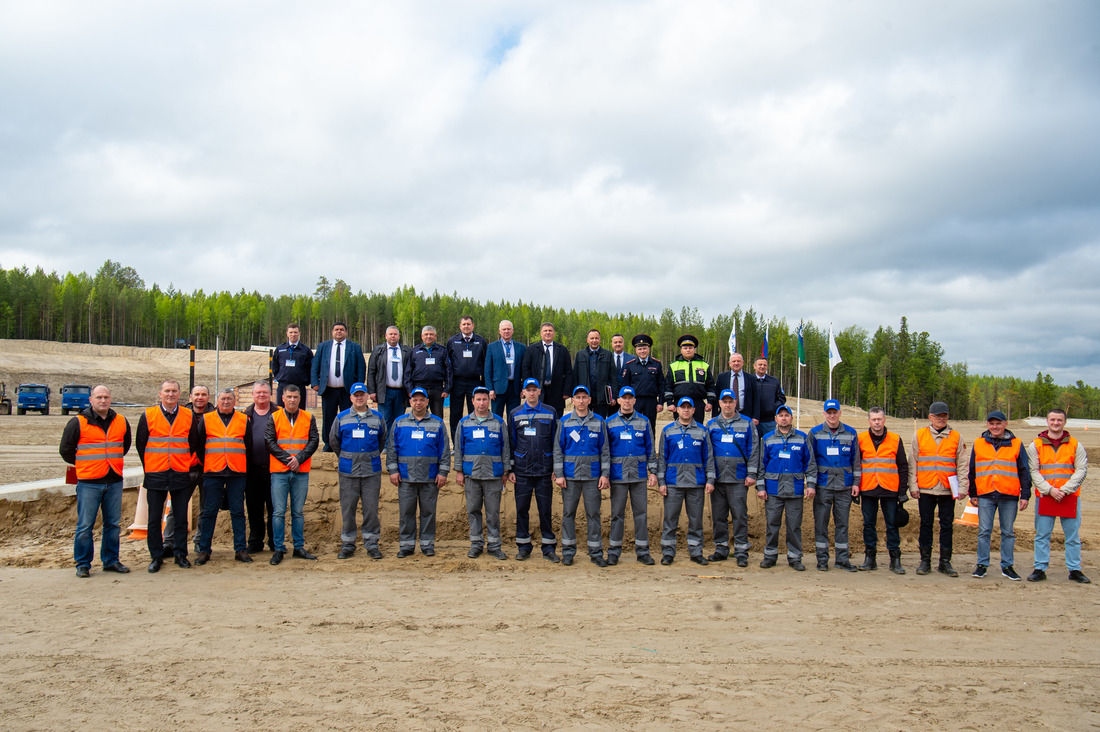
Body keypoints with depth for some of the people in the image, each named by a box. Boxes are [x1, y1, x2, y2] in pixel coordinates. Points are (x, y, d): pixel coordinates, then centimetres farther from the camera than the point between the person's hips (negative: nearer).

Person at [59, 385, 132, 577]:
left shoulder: (121, 422, 8)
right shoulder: (78, 422, -4)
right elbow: (65, 449, 3)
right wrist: (81, 465, 9)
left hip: (114, 481, 4)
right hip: (89, 482, -4)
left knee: (113, 523, 9)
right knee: (85, 525, -1)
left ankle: (111, 560, 20)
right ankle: (83, 564, 10)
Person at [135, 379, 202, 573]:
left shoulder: (189, 416, 5)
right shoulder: (148, 416, 2)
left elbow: (195, 444, 10)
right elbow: (140, 444, 7)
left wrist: (193, 467, 4)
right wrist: (148, 468, 5)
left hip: (182, 475, 1)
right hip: (155, 475, 0)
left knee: (181, 517, 7)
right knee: (154, 519, 4)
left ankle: (180, 554, 18)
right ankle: (156, 556, 14)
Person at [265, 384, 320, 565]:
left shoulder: (308, 418, 8)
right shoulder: (274, 418, 5)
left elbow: (314, 441, 1)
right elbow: (269, 442, -2)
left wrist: (299, 458, -13)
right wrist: (287, 459, -12)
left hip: (301, 472, 1)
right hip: (279, 471, -1)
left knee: (298, 512, 7)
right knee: (279, 512, -2)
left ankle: (299, 547, 15)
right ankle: (279, 549, 5)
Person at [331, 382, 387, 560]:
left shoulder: (377, 417, 7)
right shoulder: (341, 418, 5)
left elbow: (383, 440, 20)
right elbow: (334, 440, 17)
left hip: (372, 471, 0)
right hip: (348, 472, 0)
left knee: (371, 508, 0)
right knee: (347, 509, 3)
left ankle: (371, 543, 9)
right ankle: (347, 544, 13)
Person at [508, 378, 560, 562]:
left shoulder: (550, 413, 6)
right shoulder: (514, 414, 8)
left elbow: (556, 441, 8)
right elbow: (511, 442, 9)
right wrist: (510, 469, 4)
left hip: (544, 470, -1)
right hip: (521, 471, 1)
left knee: (545, 509, 2)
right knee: (522, 509, 5)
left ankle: (549, 547, 12)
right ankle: (523, 546, 16)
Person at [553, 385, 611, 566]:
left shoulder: (598, 422, 5)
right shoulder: (564, 422, 4)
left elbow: (604, 450, 6)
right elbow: (558, 449, 4)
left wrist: (605, 474, 0)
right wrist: (559, 474, -3)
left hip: (592, 476, 0)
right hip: (570, 476, 0)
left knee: (593, 514, 2)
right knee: (568, 513, 5)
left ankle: (596, 552, 10)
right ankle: (568, 551, 15)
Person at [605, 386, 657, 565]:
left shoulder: (644, 422, 8)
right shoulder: (610, 423, 6)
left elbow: (650, 448, 10)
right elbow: (605, 450, 8)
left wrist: (653, 472, 4)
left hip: (639, 475, 1)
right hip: (618, 475, -1)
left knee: (641, 512, 3)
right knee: (617, 513, 3)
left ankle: (642, 550, 11)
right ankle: (614, 551, 11)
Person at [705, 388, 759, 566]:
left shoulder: (747, 423, 6)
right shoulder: (711, 425, 11)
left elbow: (753, 450, 4)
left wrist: (751, 474, -4)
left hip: (738, 478, -2)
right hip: (717, 478, 2)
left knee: (740, 515, -4)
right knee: (718, 516, 7)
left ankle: (741, 551, 2)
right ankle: (721, 549, 17)